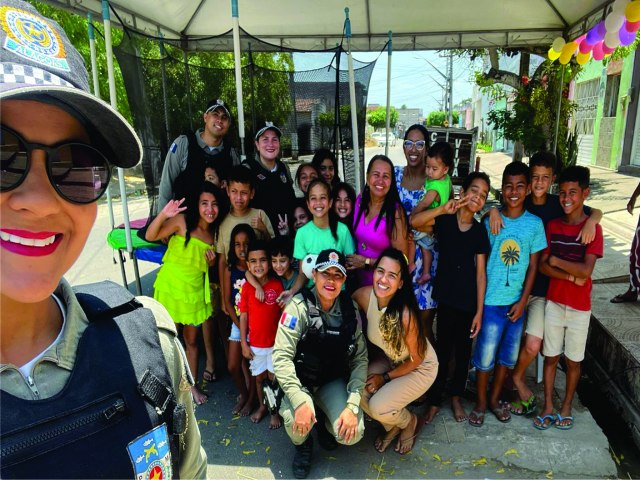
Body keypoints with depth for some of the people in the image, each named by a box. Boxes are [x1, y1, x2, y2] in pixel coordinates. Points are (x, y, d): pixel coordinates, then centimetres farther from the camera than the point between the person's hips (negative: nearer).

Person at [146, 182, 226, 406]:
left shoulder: (214, 232, 3)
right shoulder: (182, 221, -13)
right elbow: (150, 236, -19)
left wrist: (211, 262, -9)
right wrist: (163, 215, -35)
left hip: (194, 291, 4)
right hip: (170, 286, -4)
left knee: (192, 340, 16)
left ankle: (192, 384, 32)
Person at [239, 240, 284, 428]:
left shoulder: (277, 285, -11)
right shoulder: (247, 287, -7)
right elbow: (243, 316, -3)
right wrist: (244, 343, -3)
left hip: (276, 342, -2)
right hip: (255, 343, 2)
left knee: (274, 378, 10)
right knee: (259, 377, 18)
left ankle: (275, 411, 30)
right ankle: (262, 406, 41)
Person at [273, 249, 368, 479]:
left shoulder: (350, 309, -8)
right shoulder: (299, 306, -19)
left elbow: (360, 358, -7)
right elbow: (281, 356, -23)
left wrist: (353, 406, -16)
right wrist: (300, 401, -32)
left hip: (334, 380, 3)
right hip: (301, 380, -2)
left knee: (352, 433, -17)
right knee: (297, 422, -30)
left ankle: (325, 422, 20)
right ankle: (303, 445, 9)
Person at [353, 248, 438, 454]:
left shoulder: (405, 315, -35)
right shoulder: (363, 295, -24)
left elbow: (416, 359, -19)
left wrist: (386, 377, -12)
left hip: (421, 367, -5)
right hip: (388, 358, 5)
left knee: (378, 408, -19)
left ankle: (409, 422, 17)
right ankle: (392, 426, 16)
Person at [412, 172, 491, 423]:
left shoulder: (480, 230, -1)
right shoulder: (445, 220, -5)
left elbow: (481, 272, -2)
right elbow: (413, 221, -22)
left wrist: (479, 311, -4)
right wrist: (443, 209, -34)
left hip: (469, 301, 2)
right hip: (446, 298, -2)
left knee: (463, 352, 15)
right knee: (442, 350, 7)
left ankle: (456, 397, 36)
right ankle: (434, 401, 24)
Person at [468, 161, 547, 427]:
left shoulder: (534, 223, -2)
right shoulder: (489, 220, -5)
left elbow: (533, 265, 1)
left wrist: (523, 301, -4)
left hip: (517, 301, 2)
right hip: (491, 300, -2)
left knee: (508, 353, 15)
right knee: (485, 353, 4)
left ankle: (495, 398, 35)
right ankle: (481, 402, 25)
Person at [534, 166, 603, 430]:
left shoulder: (593, 229, -10)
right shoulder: (552, 225, 1)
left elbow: (586, 271, -19)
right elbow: (542, 265, -5)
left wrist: (556, 260, -11)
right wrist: (570, 276, -17)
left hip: (579, 307, -3)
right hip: (554, 302, 3)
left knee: (573, 359, 12)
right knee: (550, 356, 11)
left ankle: (566, 407, 30)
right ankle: (548, 407, 24)